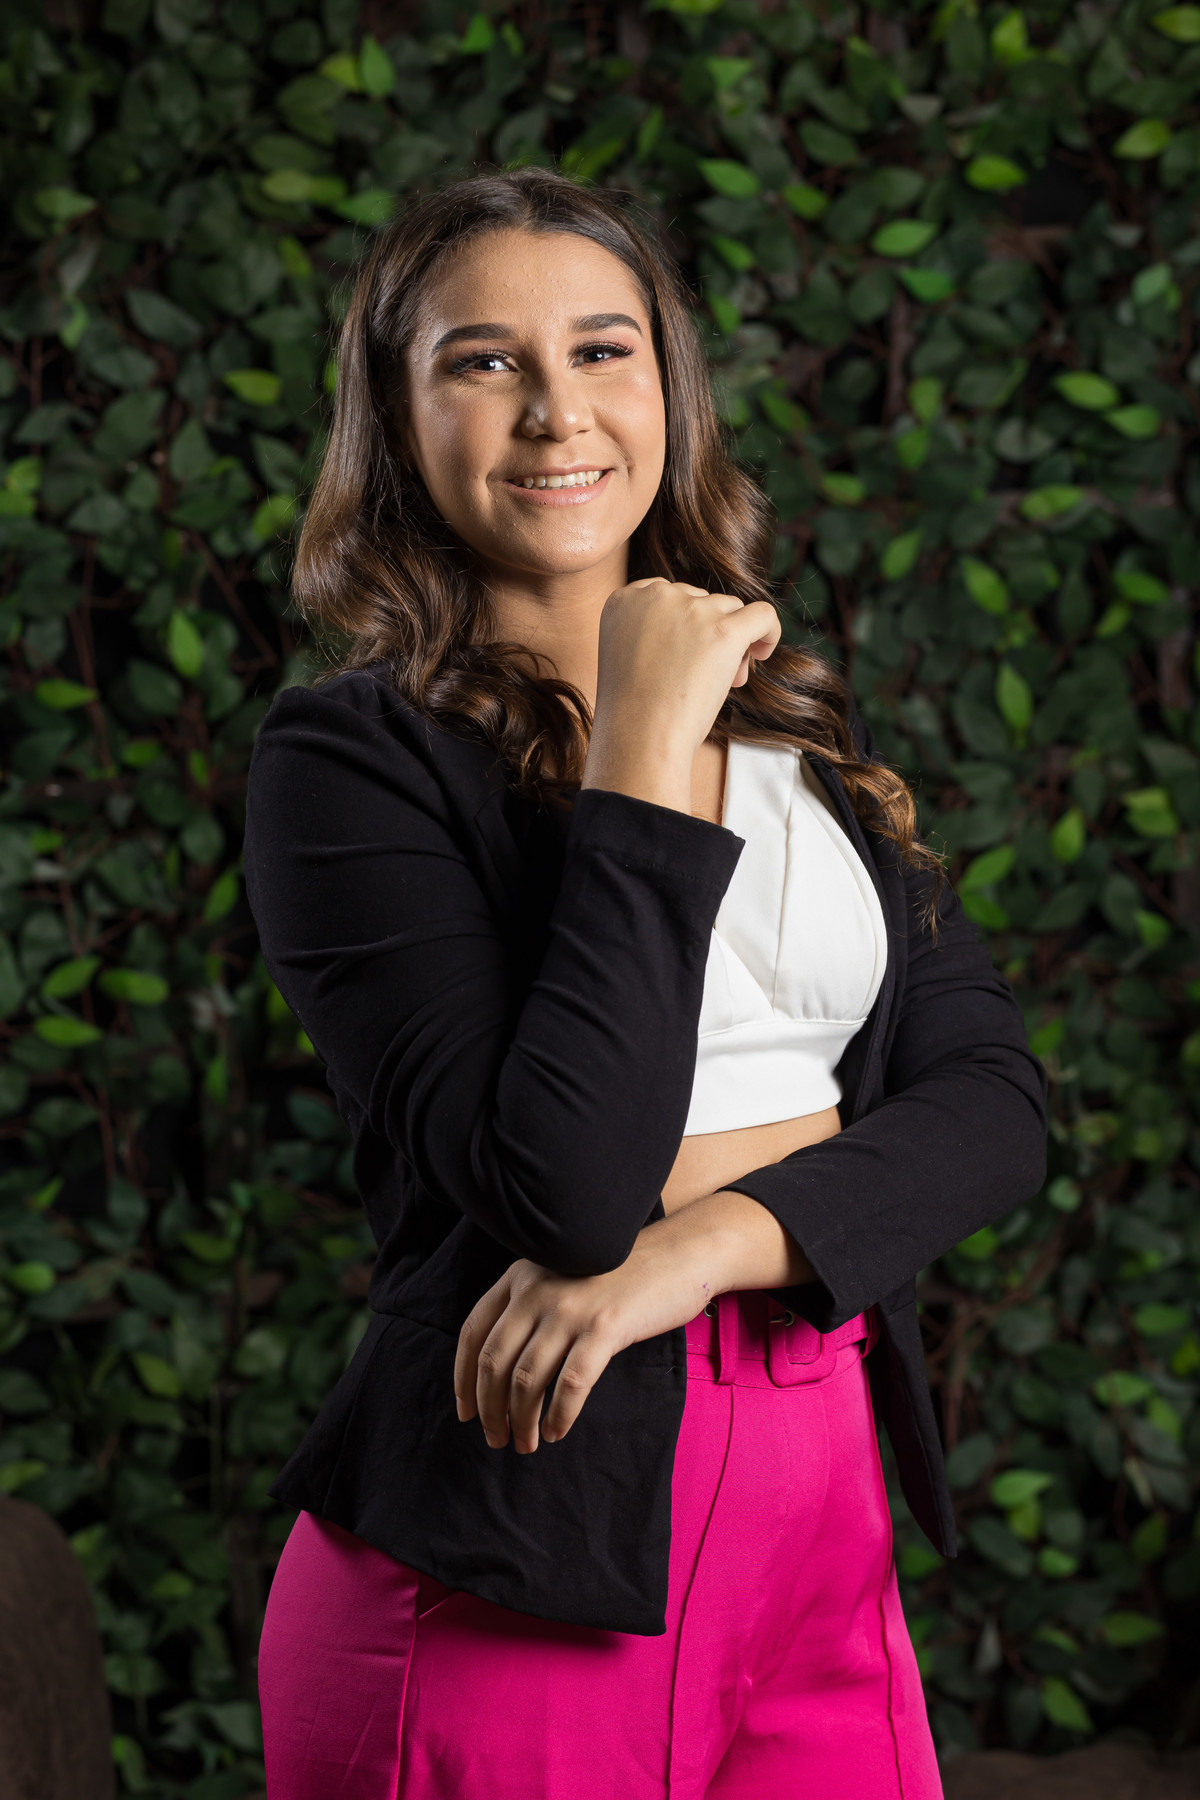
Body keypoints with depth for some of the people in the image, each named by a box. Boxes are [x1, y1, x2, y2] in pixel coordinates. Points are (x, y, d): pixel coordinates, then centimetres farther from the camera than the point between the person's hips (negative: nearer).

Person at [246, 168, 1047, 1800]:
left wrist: (699, 1239, -15)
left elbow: (993, 1098, 1)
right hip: (516, 1570, -5)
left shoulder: (799, 730, 10)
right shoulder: (352, 753, -8)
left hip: (825, 1534, 5)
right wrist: (647, 749, -17)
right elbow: (558, 1183, -20)